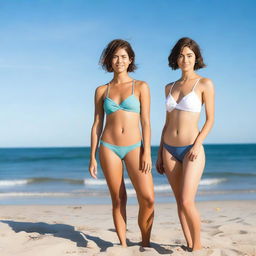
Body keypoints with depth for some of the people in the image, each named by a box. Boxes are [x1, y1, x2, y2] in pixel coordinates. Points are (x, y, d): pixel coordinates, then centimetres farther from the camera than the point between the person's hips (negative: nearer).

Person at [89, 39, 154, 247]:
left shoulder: (141, 87, 4)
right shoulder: (102, 91, 8)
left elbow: (146, 122, 0)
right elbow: (97, 125, 9)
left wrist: (147, 152, -8)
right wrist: (92, 157, 5)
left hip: (134, 148, -1)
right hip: (109, 148, 1)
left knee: (148, 199, -12)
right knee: (118, 200, 5)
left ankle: (145, 243, 8)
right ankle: (123, 245, 17)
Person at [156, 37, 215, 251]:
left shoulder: (205, 84, -3)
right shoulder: (170, 87, 11)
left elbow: (210, 119, -4)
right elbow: (168, 122, 14)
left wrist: (198, 144, -17)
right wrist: (160, 153, 11)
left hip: (192, 150, -5)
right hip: (170, 150, 5)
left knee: (187, 202, -13)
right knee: (180, 202, 8)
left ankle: (197, 246, 5)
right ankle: (189, 245, 18)